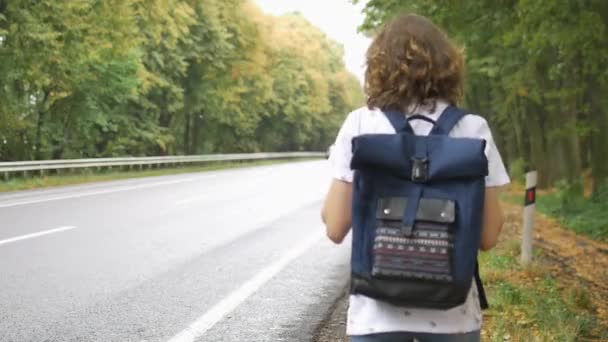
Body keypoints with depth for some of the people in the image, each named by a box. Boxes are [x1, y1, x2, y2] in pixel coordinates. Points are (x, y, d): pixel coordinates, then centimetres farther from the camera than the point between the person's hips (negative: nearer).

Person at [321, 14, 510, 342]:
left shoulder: (360, 125, -4)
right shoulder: (473, 129, -2)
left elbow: (335, 228, -5)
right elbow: (488, 237, -2)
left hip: (377, 312, 0)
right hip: (452, 313, 1)